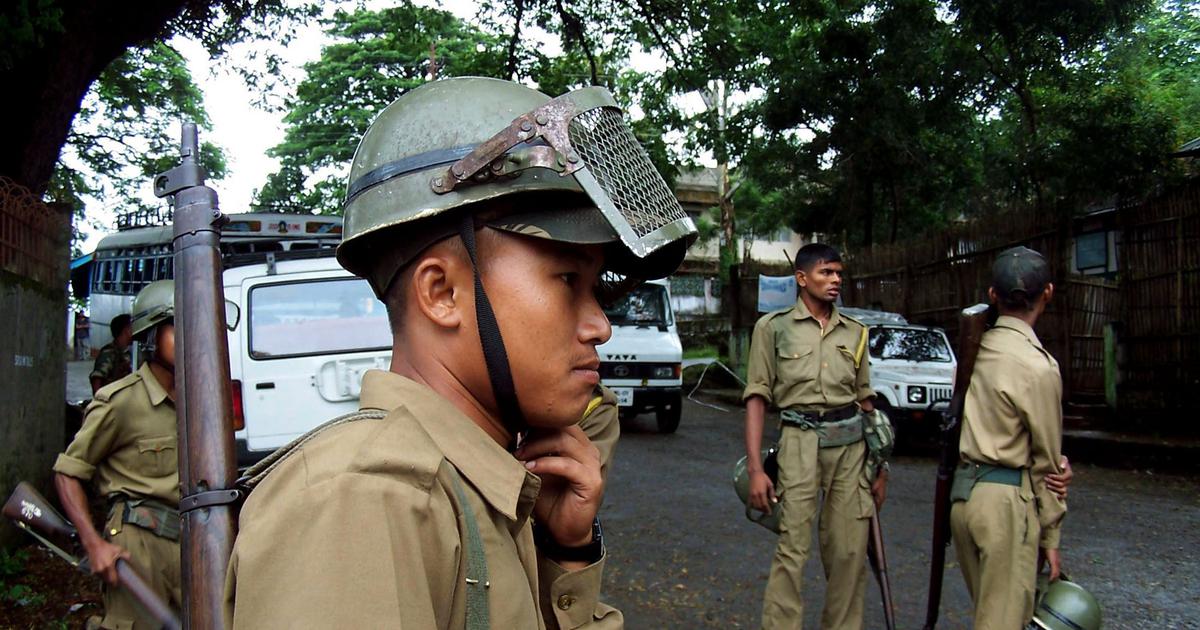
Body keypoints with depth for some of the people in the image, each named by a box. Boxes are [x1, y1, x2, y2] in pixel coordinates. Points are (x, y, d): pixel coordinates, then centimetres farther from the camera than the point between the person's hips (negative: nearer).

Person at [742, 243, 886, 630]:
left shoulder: (854, 332, 14)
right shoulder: (774, 327, 2)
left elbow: (865, 399, 17)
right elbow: (757, 398, -1)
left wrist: (881, 467, 14)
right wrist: (755, 468, -10)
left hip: (851, 447, 4)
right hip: (800, 442, -4)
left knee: (851, 552, 5)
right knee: (792, 549, -6)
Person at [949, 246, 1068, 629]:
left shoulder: (976, 350, 6)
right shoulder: (1039, 367, -14)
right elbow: (1047, 461, -8)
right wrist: (1050, 537, 0)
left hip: (963, 492, 7)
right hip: (1007, 500, -7)